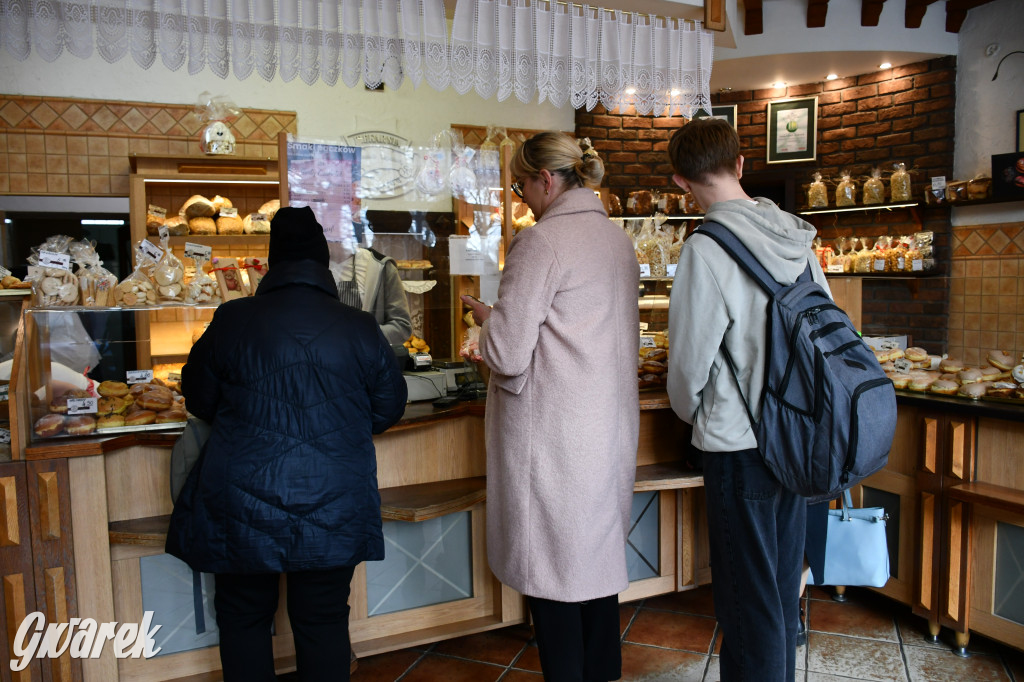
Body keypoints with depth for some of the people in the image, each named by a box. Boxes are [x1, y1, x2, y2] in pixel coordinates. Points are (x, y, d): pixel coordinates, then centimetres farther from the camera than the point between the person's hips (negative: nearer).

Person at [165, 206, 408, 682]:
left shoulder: (231, 320, -6)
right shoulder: (361, 328, -5)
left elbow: (199, 399, 7)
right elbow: (388, 409, 5)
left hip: (244, 507, 0)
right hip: (334, 512, 1)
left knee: (243, 619, 19)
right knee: (324, 624, 14)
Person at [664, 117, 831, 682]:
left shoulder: (706, 249, -19)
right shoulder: (795, 234, 2)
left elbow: (690, 360, -14)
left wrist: (691, 413, 7)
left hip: (740, 444, -7)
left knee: (748, 597, 7)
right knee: (783, 585, 22)